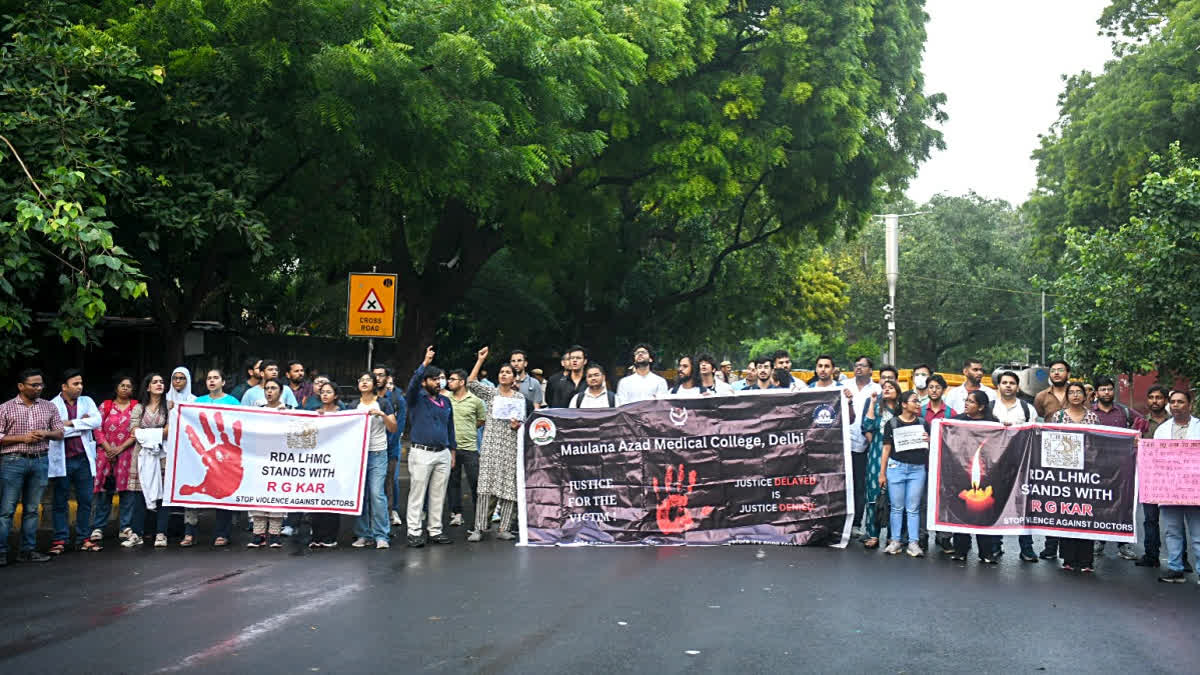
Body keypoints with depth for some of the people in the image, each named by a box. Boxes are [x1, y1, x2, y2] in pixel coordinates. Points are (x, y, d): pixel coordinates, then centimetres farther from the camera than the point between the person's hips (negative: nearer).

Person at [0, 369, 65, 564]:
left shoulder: (49, 407, 9)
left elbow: (60, 433, 11)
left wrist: (45, 434, -9)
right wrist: (22, 438, -13)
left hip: (40, 461, 3)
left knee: (32, 509, 8)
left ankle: (27, 550, 13)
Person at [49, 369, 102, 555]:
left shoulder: (87, 401, 10)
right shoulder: (52, 406, -3)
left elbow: (97, 421, -6)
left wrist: (71, 423, -10)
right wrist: (82, 423, -9)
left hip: (83, 458, 3)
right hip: (62, 460, -3)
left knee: (86, 501, 6)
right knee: (61, 502, 4)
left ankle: (84, 538, 13)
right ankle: (60, 540, 9)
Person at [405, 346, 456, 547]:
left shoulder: (446, 401, 15)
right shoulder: (416, 398, 0)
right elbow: (413, 384, -22)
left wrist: (452, 451, 17)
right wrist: (425, 363, -31)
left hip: (443, 454, 5)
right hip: (421, 453, -5)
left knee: (438, 495, 8)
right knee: (417, 494, -3)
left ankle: (436, 531, 16)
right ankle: (414, 533, 1)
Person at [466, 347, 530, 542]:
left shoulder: (519, 397, 11)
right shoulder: (490, 392, 8)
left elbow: (523, 422, 14)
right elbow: (471, 383, -6)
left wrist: (517, 425, -8)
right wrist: (480, 360, -7)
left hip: (511, 444, 1)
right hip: (491, 442, -1)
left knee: (509, 485, -1)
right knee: (486, 483, -8)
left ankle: (503, 528, 4)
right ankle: (479, 528, -7)